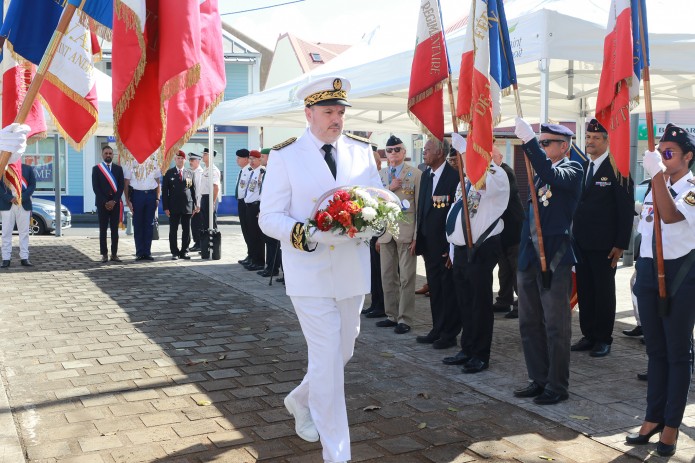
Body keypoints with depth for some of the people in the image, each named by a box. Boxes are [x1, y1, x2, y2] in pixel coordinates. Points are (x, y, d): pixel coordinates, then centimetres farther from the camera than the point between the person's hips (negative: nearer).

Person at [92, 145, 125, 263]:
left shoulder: (118, 168, 9)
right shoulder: (96, 169, 4)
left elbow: (121, 186, 3)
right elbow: (95, 188, -2)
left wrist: (114, 201, -8)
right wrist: (105, 202, -10)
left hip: (115, 203, 2)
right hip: (102, 203, -2)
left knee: (115, 229, 2)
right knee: (103, 230, 1)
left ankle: (114, 253, 5)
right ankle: (104, 254, 3)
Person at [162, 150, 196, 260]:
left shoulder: (190, 173, 10)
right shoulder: (169, 173, 4)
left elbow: (193, 190, 10)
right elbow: (164, 191, 1)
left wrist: (194, 206, 3)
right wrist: (166, 207, -6)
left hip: (187, 206, 2)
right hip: (173, 207, -2)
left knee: (186, 231, 4)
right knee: (173, 231, 2)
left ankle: (184, 251, 13)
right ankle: (175, 252, 9)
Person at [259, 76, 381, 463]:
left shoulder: (362, 150, 5)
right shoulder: (286, 155, -5)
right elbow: (269, 217, -7)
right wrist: (308, 235, -25)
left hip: (352, 269, 5)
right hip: (310, 272, -5)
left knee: (343, 351, 17)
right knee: (327, 358, -6)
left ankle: (301, 400, 47)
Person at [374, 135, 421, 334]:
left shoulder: (415, 174, -3)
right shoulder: (380, 175, 13)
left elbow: (420, 207, -5)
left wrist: (417, 235, -10)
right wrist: (390, 188, -7)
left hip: (406, 231, -5)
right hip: (385, 231, 5)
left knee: (406, 277, -2)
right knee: (387, 277, 9)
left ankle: (404, 319, 4)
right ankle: (392, 315, 20)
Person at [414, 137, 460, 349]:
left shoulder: (454, 176, -14)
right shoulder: (426, 174, 11)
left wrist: (451, 245, -16)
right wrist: (419, 238, 12)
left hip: (446, 244, -8)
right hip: (429, 242, 8)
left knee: (449, 288, 3)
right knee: (434, 288, 15)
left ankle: (450, 334, 13)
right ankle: (437, 330, 26)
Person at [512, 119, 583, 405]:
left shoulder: (572, 170, -5)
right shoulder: (539, 175, 17)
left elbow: (551, 174, -28)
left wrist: (529, 140, -30)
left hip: (554, 258, -8)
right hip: (529, 258, 8)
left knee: (556, 327, 1)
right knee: (529, 324, 13)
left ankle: (557, 386, 11)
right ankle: (539, 380, 24)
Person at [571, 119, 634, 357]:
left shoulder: (617, 169, -8)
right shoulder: (581, 168, 9)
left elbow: (627, 209, -10)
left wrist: (621, 244, -12)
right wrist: (572, 235, 4)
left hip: (604, 245, -5)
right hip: (581, 242, 5)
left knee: (604, 291, 5)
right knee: (584, 291, 10)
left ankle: (603, 339, 16)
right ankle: (588, 335, 21)